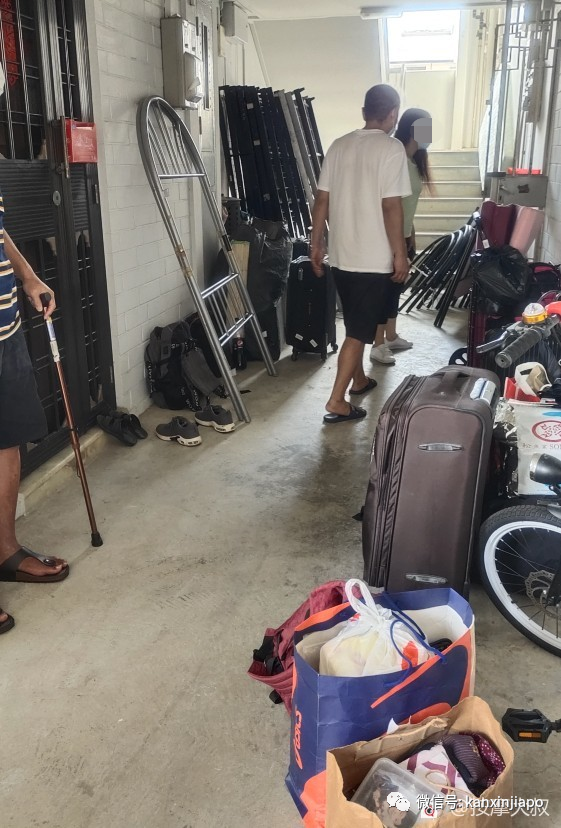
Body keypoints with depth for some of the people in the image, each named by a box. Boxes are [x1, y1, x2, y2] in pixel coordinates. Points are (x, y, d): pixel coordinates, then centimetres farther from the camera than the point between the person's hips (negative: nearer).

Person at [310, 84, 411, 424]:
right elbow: (391, 207, -17)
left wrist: (316, 244, 15)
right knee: (360, 329, -1)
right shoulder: (392, 148, -11)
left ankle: (359, 379, 37)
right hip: (374, 257, -7)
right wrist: (400, 254, -10)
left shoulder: (339, 145, 7)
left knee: (356, 323, 21)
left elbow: (322, 201, 7)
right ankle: (337, 402, -1)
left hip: (341, 254, 7)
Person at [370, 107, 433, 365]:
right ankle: (378, 346, 5)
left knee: (395, 286, 16)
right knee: (386, 287, -3)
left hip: (402, 235, 9)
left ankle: (391, 337, 29)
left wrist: (411, 238, 20)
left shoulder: (414, 160, 11)